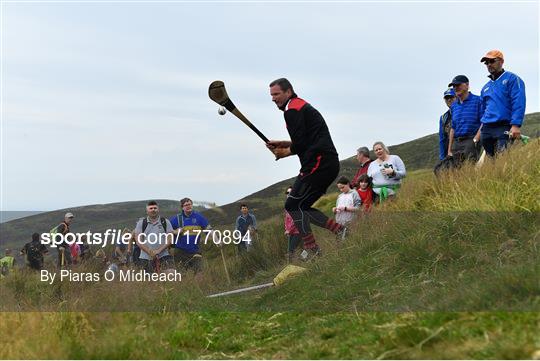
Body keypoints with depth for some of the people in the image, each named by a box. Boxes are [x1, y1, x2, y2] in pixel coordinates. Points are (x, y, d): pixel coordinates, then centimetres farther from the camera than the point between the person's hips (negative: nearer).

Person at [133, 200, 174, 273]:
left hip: (163, 256, 0)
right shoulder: (141, 223, 7)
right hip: (146, 257, 1)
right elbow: (138, 240, 1)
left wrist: (159, 251, -12)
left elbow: (170, 239, 1)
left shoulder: (165, 222, 7)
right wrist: (150, 253, -10)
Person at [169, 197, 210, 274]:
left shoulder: (198, 217, 3)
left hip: (195, 252, 0)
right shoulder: (176, 218, 1)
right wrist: (175, 232, -13)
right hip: (181, 252, 0)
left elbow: (209, 229, 4)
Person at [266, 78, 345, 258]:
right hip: (329, 164, 10)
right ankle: (341, 231, 4)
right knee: (302, 206, 12)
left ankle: (312, 250, -12)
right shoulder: (302, 106, 25)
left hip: (318, 164, -10)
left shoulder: (292, 110, -7)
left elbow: (300, 145, -14)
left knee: (293, 204, -8)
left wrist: (284, 153, 5)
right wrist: (282, 144, 19)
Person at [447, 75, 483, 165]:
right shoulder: (454, 105, 19)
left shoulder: (477, 100, 0)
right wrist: (449, 150, 16)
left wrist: (475, 140, -15)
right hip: (456, 143, 6)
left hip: (471, 141, -6)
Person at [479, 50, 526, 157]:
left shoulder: (512, 79, 1)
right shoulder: (486, 87, 24)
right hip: (486, 130, 7)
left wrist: (515, 125, -20)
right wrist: (481, 129, 21)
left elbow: (518, 104, -10)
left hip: (504, 128, -7)